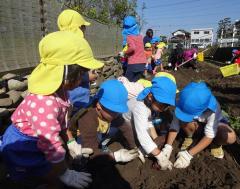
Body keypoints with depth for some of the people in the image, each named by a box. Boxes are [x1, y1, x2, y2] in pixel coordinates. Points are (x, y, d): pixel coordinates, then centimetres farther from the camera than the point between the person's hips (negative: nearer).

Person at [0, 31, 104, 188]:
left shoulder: (60, 92, -10)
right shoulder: (44, 103, -42)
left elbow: (62, 122, 4)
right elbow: (51, 144, -35)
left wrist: (72, 144, 8)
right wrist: (66, 175, -20)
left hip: (36, 143, 8)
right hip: (22, 149, -8)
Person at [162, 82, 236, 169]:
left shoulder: (213, 109, -38)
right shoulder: (184, 104, -32)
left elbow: (209, 135, -37)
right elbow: (175, 125, -27)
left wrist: (188, 154, -42)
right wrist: (168, 146, -38)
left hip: (214, 124, -1)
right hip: (197, 126, 1)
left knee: (230, 137, -35)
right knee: (184, 121, -36)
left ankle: (216, 144, 0)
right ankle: (189, 138, -2)